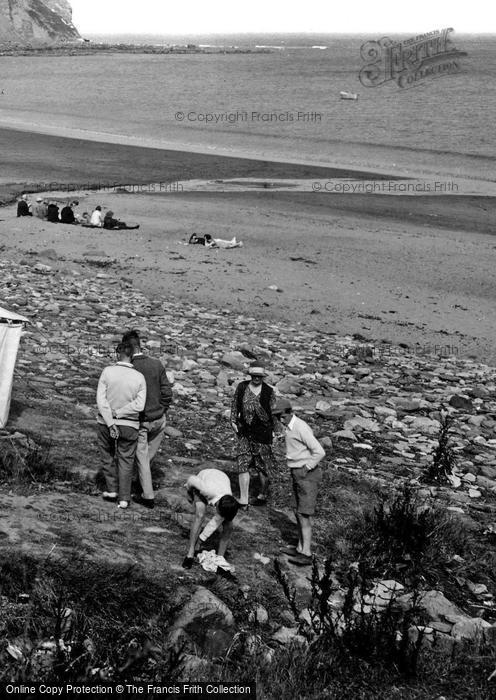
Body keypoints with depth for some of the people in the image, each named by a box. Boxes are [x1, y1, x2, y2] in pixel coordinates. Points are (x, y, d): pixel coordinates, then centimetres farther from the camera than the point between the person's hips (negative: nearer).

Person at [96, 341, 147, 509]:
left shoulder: (107, 372, -10)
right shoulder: (139, 377, -9)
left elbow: (101, 399, -15)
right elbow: (139, 405, -15)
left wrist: (111, 423, -14)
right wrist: (119, 413, -9)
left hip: (106, 422, 0)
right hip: (129, 425, 0)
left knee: (108, 456, 22)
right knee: (126, 460, 11)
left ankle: (112, 490, 27)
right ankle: (124, 498, 12)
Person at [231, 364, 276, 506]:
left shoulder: (269, 391, -2)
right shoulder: (241, 387, 3)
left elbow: (273, 411, 1)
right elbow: (234, 404, 12)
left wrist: (272, 430, -2)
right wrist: (233, 421, 3)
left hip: (262, 432, -2)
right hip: (245, 431, 2)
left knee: (262, 464, 7)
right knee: (243, 463, -6)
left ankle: (262, 495, 26)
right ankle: (243, 499, -5)